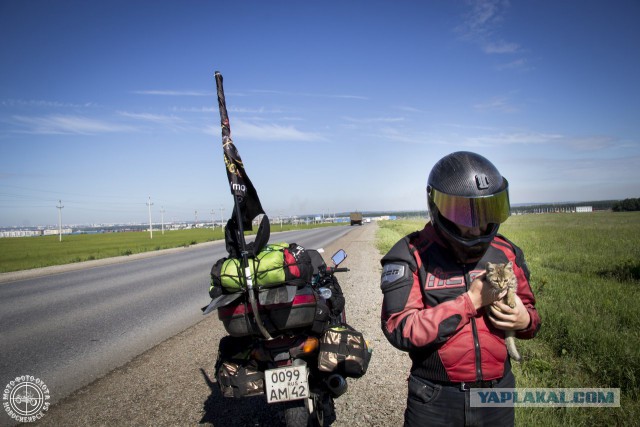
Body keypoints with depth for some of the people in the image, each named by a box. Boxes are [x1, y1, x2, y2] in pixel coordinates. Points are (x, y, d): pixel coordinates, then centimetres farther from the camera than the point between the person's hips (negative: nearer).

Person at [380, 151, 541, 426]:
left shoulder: (506, 252, 0)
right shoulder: (411, 255, -14)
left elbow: (529, 309, 12)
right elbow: (400, 329, -22)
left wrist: (525, 320, -12)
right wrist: (470, 301, -23)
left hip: (498, 396, 4)